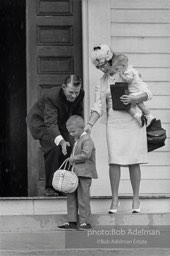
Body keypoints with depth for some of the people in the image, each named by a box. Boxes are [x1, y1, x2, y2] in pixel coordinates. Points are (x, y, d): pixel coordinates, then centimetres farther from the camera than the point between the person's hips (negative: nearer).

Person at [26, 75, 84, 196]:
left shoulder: (80, 94, -20)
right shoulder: (52, 96, -39)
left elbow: (78, 114, -2)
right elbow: (50, 123, -47)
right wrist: (61, 141, -61)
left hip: (61, 122, 6)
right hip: (40, 121, -6)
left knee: (70, 148, -7)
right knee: (53, 147, -26)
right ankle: (50, 187, -18)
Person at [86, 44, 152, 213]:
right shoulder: (101, 83, 11)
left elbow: (148, 93, -3)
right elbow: (98, 106, 4)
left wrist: (134, 99, -22)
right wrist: (89, 124, -10)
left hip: (133, 122, -2)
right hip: (114, 123, 2)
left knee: (133, 161, -1)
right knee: (114, 161, -5)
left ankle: (136, 198, 7)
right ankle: (115, 198, 1)